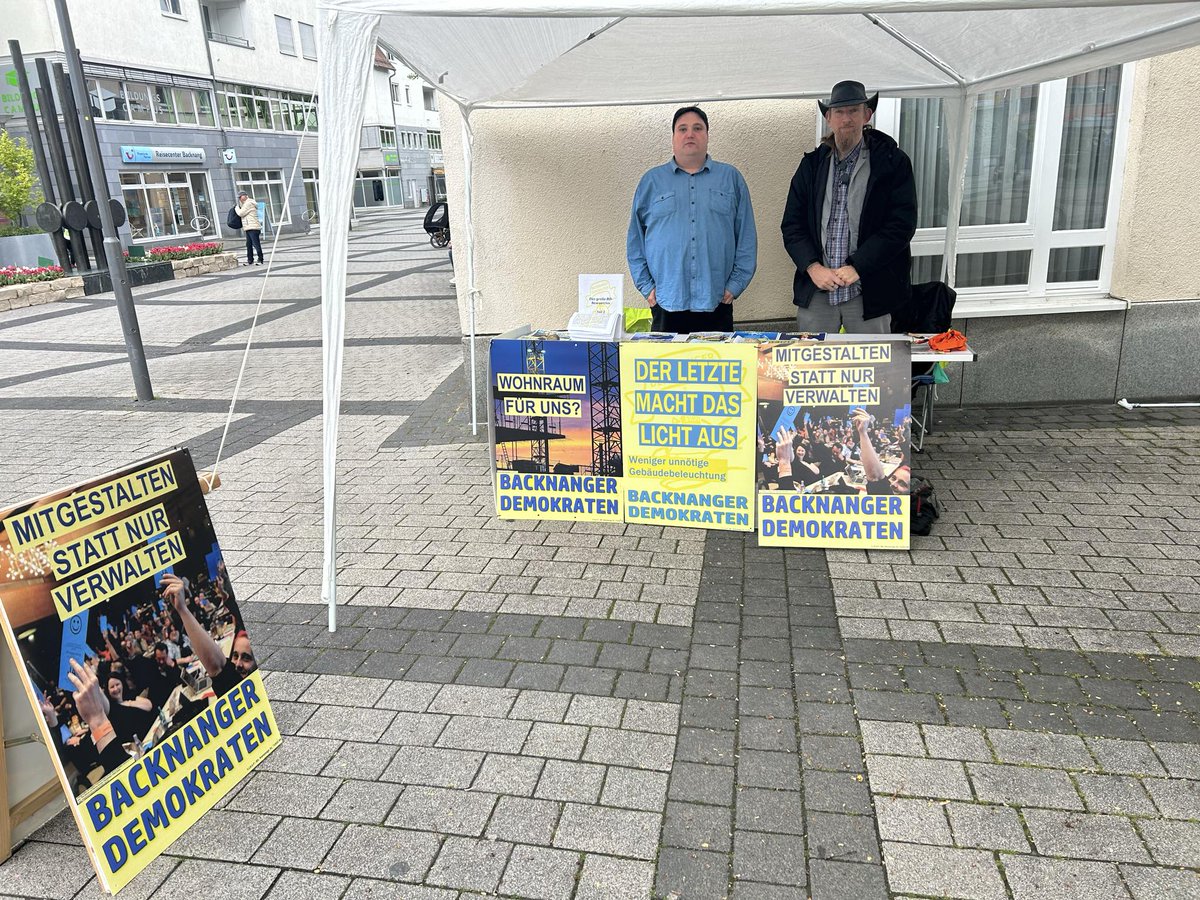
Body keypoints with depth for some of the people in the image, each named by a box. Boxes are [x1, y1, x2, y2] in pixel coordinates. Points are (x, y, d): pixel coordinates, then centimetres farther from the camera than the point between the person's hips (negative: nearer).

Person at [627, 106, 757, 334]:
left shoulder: (731, 178, 12)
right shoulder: (651, 181, 11)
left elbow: (747, 237, 9)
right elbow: (635, 239, 11)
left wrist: (736, 284, 0)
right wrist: (646, 286, 2)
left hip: (716, 304, 0)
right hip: (666, 304, 0)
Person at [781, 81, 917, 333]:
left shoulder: (893, 162, 1)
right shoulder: (812, 164, 10)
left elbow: (901, 225, -7)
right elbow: (792, 224, 6)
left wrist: (856, 267, -15)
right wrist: (814, 268, -9)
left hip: (868, 292, -2)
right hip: (815, 290, 2)